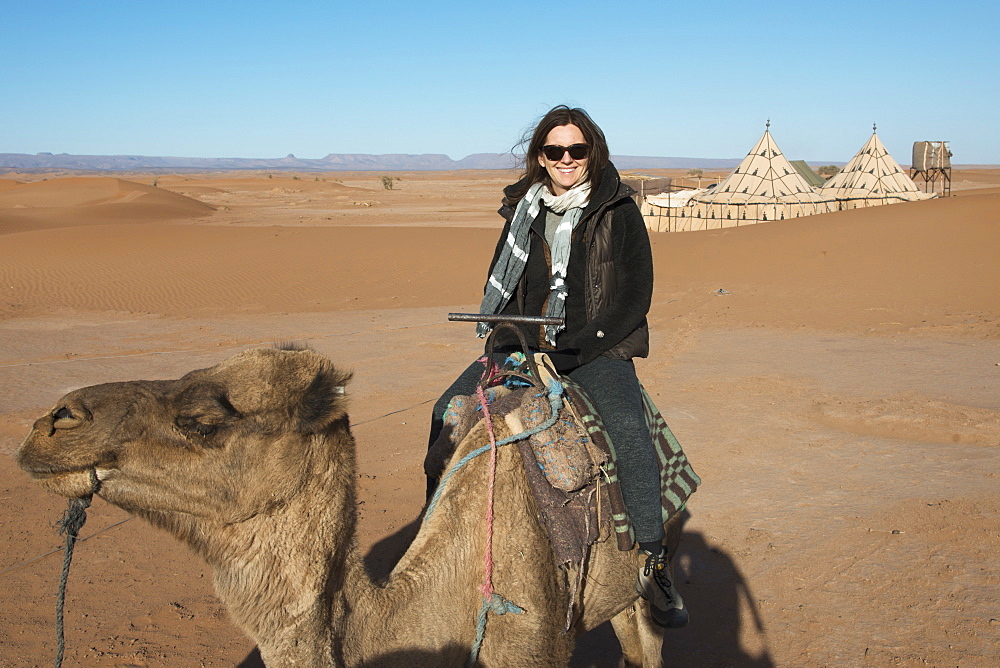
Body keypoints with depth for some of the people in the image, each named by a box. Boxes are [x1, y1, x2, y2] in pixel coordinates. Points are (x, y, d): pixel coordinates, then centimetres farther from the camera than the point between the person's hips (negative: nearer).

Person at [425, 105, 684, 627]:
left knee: (629, 428, -32)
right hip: (527, 344, 5)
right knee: (447, 411, -6)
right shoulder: (523, 209, 8)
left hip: (596, 349, -5)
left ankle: (653, 563, -18)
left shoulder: (618, 212, -6)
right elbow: (499, 285, 18)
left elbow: (634, 300, -9)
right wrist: (506, 337, 0)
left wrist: (571, 347, -17)